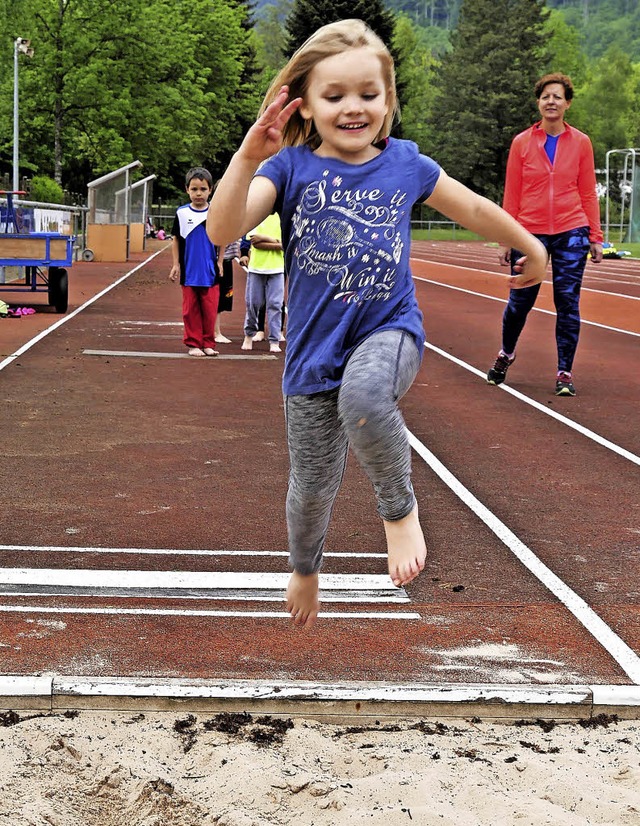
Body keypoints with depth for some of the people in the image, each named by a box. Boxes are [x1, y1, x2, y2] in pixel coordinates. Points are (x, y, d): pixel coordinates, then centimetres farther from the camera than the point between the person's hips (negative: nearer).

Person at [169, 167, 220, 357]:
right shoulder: (182, 213, 1)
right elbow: (176, 239, 8)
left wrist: (220, 263, 5)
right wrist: (176, 264, 4)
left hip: (210, 272, 0)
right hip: (189, 271, 0)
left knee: (210, 309, 2)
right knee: (191, 309, 5)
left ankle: (208, 343, 12)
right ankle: (193, 343, 13)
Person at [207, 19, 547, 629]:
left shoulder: (405, 163, 0)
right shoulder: (291, 167, -6)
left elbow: (476, 210, 16)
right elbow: (221, 231, -21)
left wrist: (533, 250, 29)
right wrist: (248, 158, -35)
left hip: (389, 330, -1)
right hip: (315, 350, 1)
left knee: (363, 395, -37)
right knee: (312, 488, 12)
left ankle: (399, 507, -8)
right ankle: (304, 568, 46)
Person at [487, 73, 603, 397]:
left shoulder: (581, 143, 3)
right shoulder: (521, 142, 2)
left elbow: (588, 194, 6)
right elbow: (511, 195, 4)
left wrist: (595, 237, 2)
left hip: (571, 235, 0)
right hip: (530, 233, 0)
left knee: (568, 303, 0)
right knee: (519, 301, 6)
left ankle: (565, 373, 10)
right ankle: (506, 355, 33)